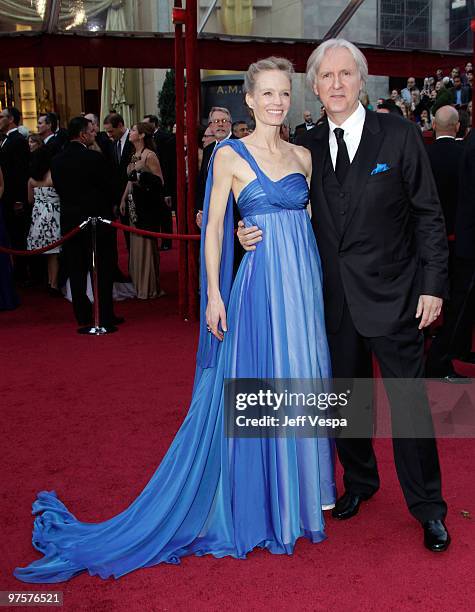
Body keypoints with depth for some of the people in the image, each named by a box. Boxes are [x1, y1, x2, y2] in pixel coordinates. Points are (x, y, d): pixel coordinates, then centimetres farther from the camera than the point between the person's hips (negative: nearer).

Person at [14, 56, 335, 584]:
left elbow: (312, 217, 15)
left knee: (304, 377, 12)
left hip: (306, 279, 5)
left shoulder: (302, 155, 12)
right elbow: (214, 225, -4)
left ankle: (305, 485, 30)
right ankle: (261, 498, 19)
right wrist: (214, 294, -10)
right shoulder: (230, 154, -2)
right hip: (261, 280, -5)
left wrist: (319, 279, 9)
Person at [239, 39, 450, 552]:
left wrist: (432, 286, -9)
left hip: (391, 295, -3)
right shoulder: (308, 146, 5)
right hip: (335, 298, 4)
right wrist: (255, 233, -8)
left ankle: (427, 507, 21)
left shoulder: (399, 134, -5)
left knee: (409, 401, 3)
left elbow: (428, 215, -4)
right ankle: (359, 481, 38)